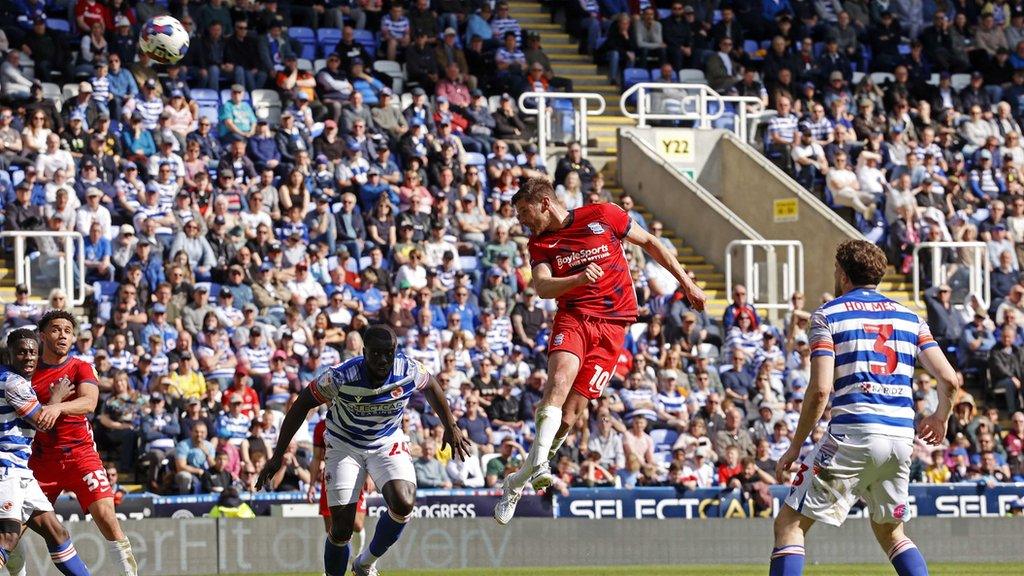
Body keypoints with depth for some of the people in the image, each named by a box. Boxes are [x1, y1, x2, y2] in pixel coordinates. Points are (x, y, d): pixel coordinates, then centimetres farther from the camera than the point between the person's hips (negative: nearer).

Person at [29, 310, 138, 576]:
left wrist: (57, 407, -35)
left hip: (80, 454, -2)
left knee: (106, 517, -16)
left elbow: (89, 402, -18)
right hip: (42, 460, 2)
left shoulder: (80, 369, 2)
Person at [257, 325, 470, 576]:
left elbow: (431, 386, 4)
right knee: (341, 529, -10)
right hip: (345, 445, -2)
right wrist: (278, 455, -15)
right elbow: (302, 404, -16)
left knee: (403, 505, -22)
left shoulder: (408, 371, -21)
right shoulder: (341, 377, -28)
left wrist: (451, 427, 11)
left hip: (388, 442, 2)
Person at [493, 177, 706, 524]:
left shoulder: (603, 216, 2)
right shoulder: (540, 244, 8)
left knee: (571, 411, -7)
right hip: (572, 318, 1)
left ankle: (517, 482, 3)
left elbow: (649, 243, 13)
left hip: (611, 325, -1)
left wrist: (686, 282, 14)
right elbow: (542, 287, -9)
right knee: (560, 376, -30)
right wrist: (579, 278, -29)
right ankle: (538, 464, -38)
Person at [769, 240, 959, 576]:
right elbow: (949, 379, 7)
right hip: (901, 438, 5)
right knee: (891, 532, 23)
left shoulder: (827, 316, 3)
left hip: (852, 434, -5)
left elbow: (820, 389, -8)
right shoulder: (910, 317, 16)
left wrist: (795, 447, 0)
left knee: (789, 524, 1)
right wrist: (941, 418, 27)